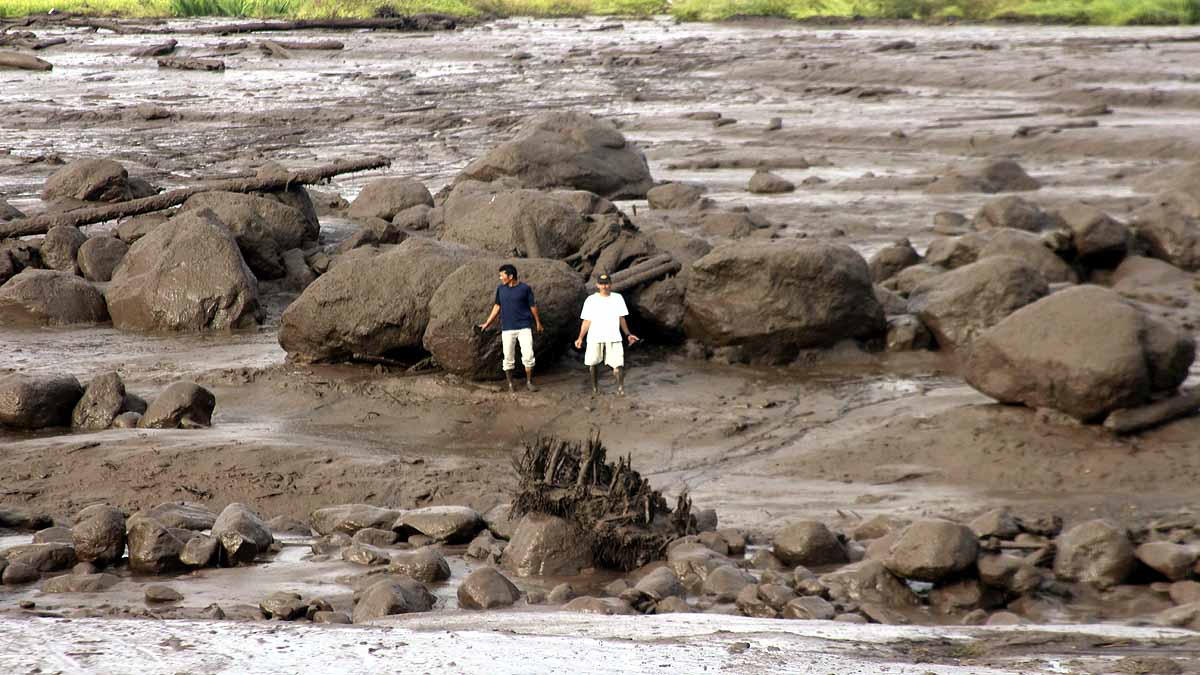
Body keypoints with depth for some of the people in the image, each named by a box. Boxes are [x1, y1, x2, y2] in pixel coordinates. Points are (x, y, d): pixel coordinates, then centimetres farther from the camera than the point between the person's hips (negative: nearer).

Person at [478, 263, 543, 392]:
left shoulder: (525, 288, -5)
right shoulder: (500, 289, 3)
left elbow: (533, 306, 5)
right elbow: (497, 306, 13)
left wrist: (538, 323, 14)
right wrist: (487, 323, 13)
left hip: (524, 327, -2)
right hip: (507, 328, 2)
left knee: (528, 355, -8)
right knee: (508, 357, 3)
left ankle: (529, 382, 6)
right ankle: (510, 384, 14)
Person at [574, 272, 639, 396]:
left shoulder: (617, 298, 7)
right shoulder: (591, 300, 2)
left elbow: (621, 318, 15)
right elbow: (587, 321, 3)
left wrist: (628, 334, 14)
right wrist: (580, 338, -4)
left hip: (613, 337, 0)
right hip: (595, 338, 0)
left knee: (618, 363, -13)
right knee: (593, 363, 7)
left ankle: (620, 387, -7)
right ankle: (595, 388, 22)